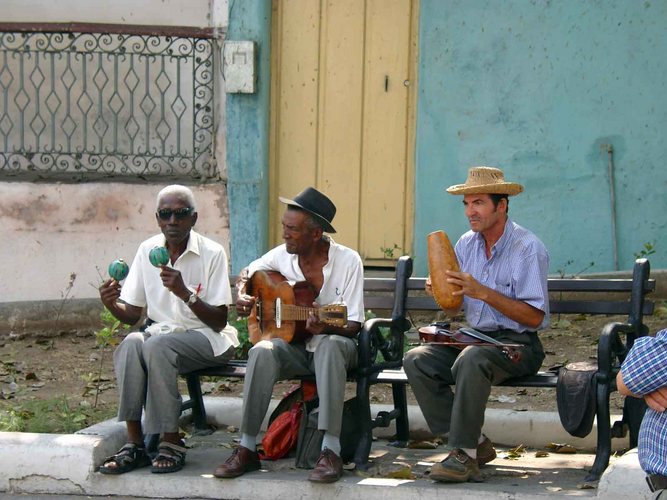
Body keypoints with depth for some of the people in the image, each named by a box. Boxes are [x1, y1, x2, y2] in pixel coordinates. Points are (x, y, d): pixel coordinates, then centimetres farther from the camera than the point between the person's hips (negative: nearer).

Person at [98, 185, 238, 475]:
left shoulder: (212, 253, -10)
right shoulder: (147, 250, 3)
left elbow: (219, 321, -12)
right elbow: (132, 315, 8)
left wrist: (184, 292, -25)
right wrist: (112, 304, -15)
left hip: (208, 338, -4)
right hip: (162, 331, 4)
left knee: (156, 346, -34)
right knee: (130, 344, -29)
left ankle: (171, 443, -25)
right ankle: (134, 444, -27)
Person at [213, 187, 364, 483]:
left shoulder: (348, 261, -11)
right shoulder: (282, 256, -1)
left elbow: (353, 325, -12)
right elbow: (247, 273, 21)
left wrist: (326, 327, -34)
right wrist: (242, 296, -2)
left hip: (333, 341, -3)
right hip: (293, 344, 3)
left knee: (331, 346, -40)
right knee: (262, 352, -32)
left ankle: (331, 451, -44)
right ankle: (247, 449, -27)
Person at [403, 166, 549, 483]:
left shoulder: (527, 248, -11)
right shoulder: (466, 244, 10)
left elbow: (534, 317, -16)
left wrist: (482, 292, -22)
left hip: (519, 344, -7)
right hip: (477, 337, 7)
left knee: (471, 360, -37)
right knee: (416, 359, -15)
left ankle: (464, 454, -26)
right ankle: (476, 444, -12)